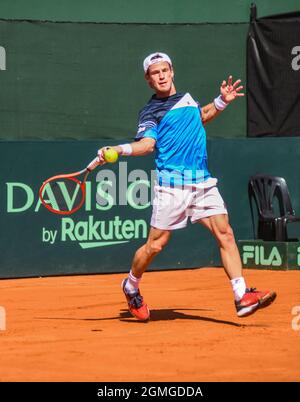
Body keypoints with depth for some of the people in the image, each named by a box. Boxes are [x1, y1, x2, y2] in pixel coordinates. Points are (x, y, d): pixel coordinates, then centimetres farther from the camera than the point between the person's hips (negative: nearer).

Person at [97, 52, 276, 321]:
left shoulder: (186, 98, 18)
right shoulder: (151, 112, 0)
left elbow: (202, 116, 39)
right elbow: (148, 143, -16)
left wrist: (222, 101, 25)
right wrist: (120, 150, -33)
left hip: (202, 180, 5)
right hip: (172, 183, -5)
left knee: (225, 233, -6)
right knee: (155, 245, -1)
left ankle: (242, 297, -9)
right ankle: (131, 287, 25)